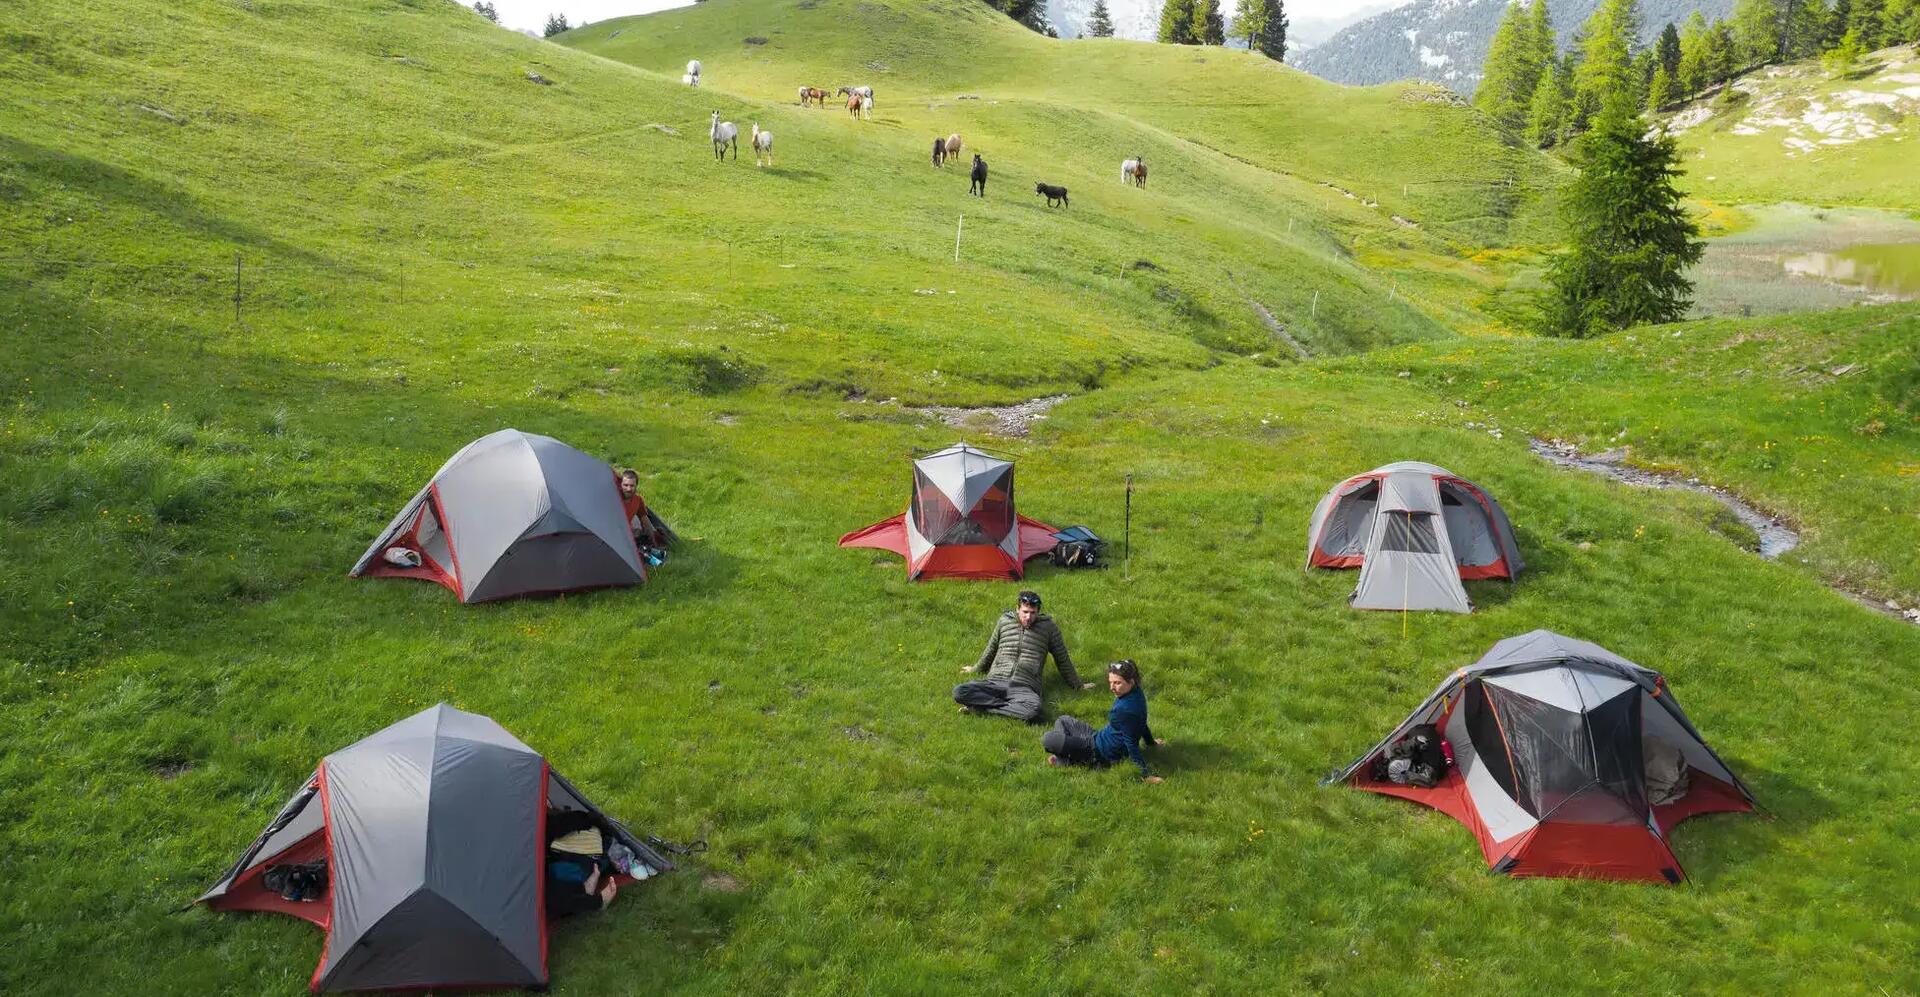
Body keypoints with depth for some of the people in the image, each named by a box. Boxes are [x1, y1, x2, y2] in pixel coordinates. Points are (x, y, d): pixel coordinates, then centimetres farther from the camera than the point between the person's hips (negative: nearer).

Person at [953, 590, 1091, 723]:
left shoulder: (1049, 627, 10)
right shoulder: (1004, 621, 14)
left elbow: (1062, 659, 21)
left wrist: (1077, 685, 28)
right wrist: (976, 669, 42)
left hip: (1025, 687, -2)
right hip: (995, 681, 2)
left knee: (1033, 710, -40)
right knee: (959, 692, -27)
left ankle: (982, 707, -24)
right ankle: (1011, 706, -21)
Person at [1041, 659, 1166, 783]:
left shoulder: (1124, 709, -34)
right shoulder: (1136, 692, -6)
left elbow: (1132, 744, -27)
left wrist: (1146, 774, -26)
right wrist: (1150, 741, 28)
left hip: (1101, 751, -10)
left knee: (1047, 739, -19)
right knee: (1062, 721, 23)